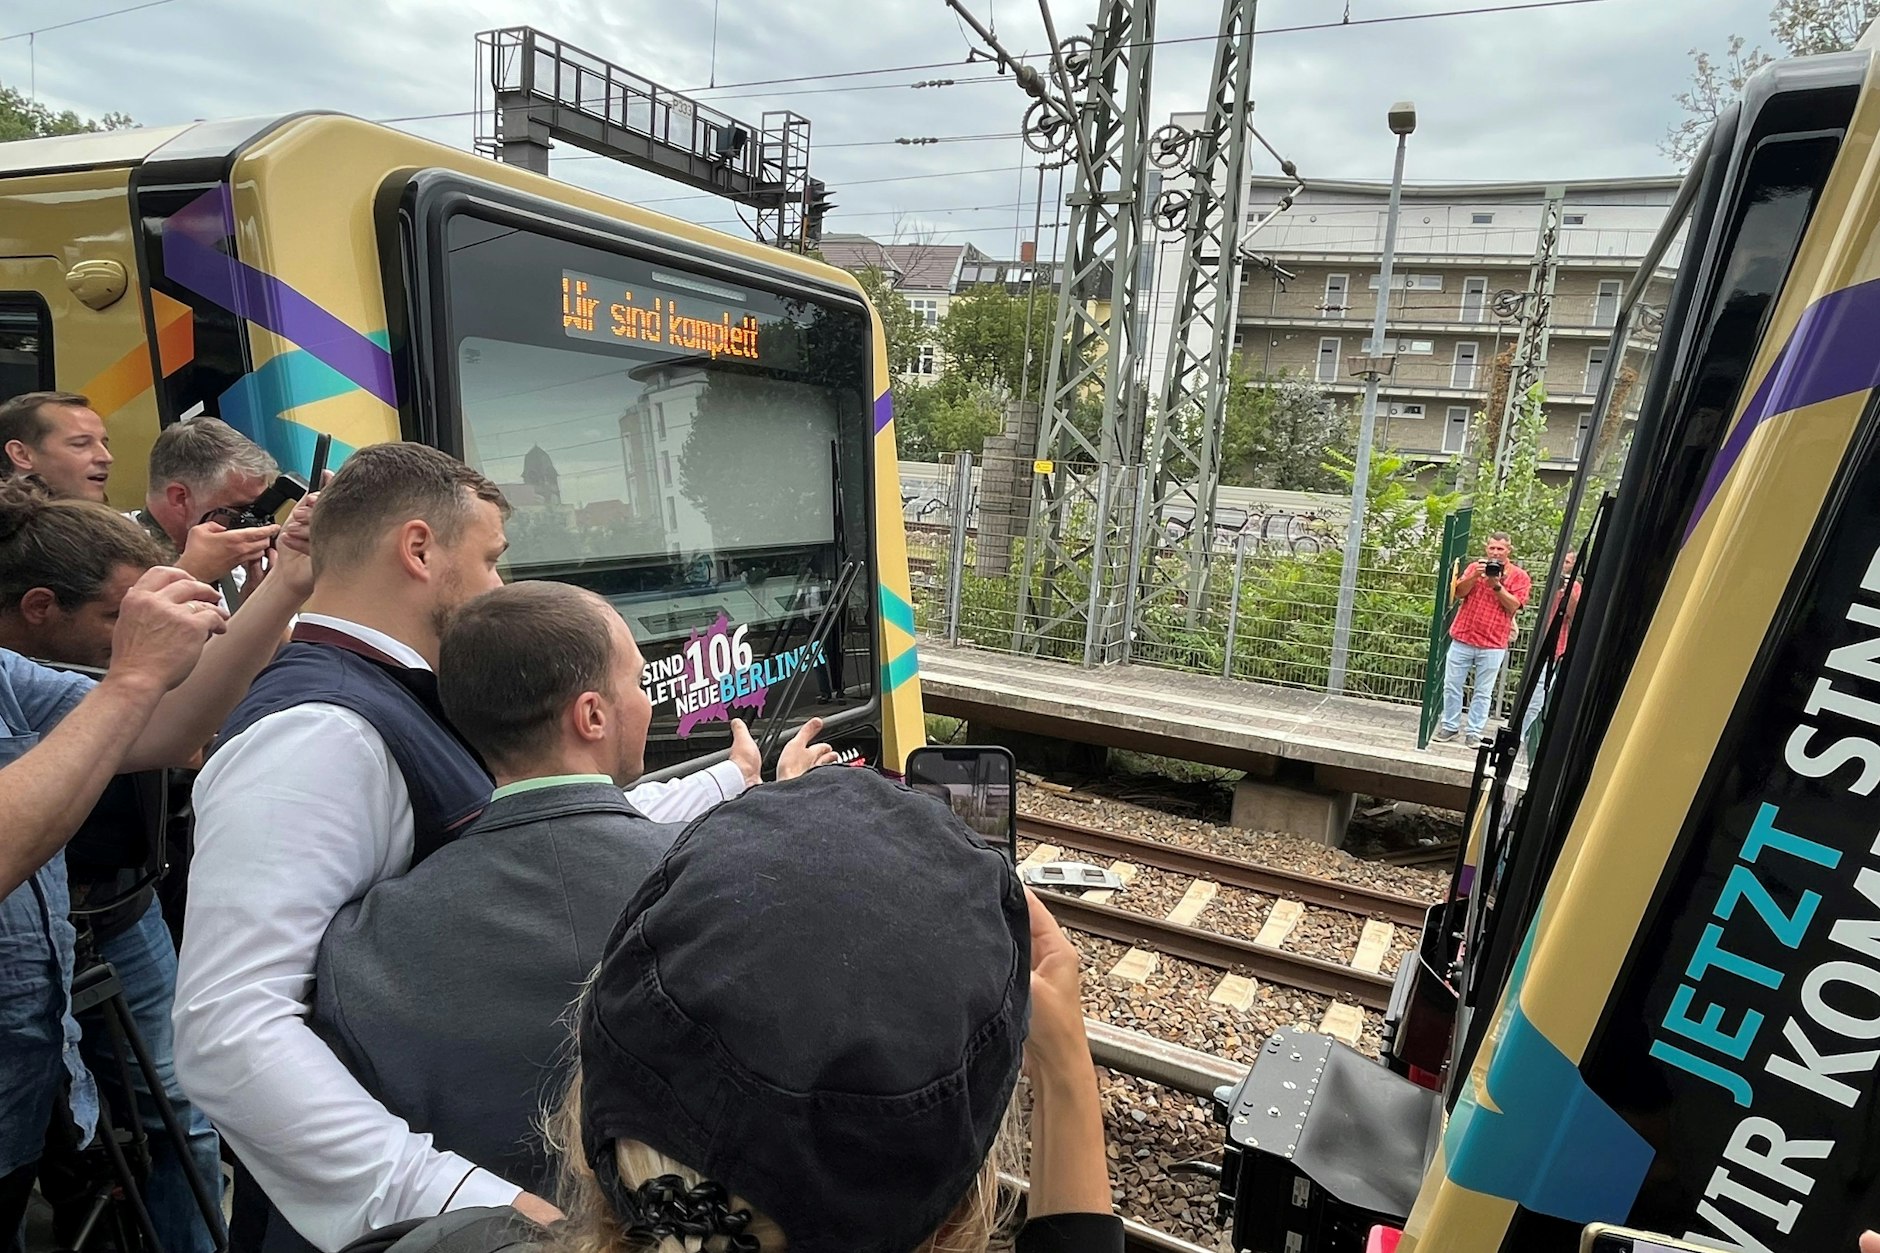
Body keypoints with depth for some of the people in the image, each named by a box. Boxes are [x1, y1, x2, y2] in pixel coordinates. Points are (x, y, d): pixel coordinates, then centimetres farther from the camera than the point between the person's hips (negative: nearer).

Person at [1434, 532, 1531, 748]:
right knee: (1452, 685, 5)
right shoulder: (1475, 567, 10)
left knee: (1483, 692, 3)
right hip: (1463, 638, 2)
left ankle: (1474, 732, 10)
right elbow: (1458, 592, -1)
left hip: (1492, 644, -2)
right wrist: (1475, 576, -15)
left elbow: (1514, 606, -7)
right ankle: (1450, 726, 15)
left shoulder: (1519, 576, 3)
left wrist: (1497, 585, -16)